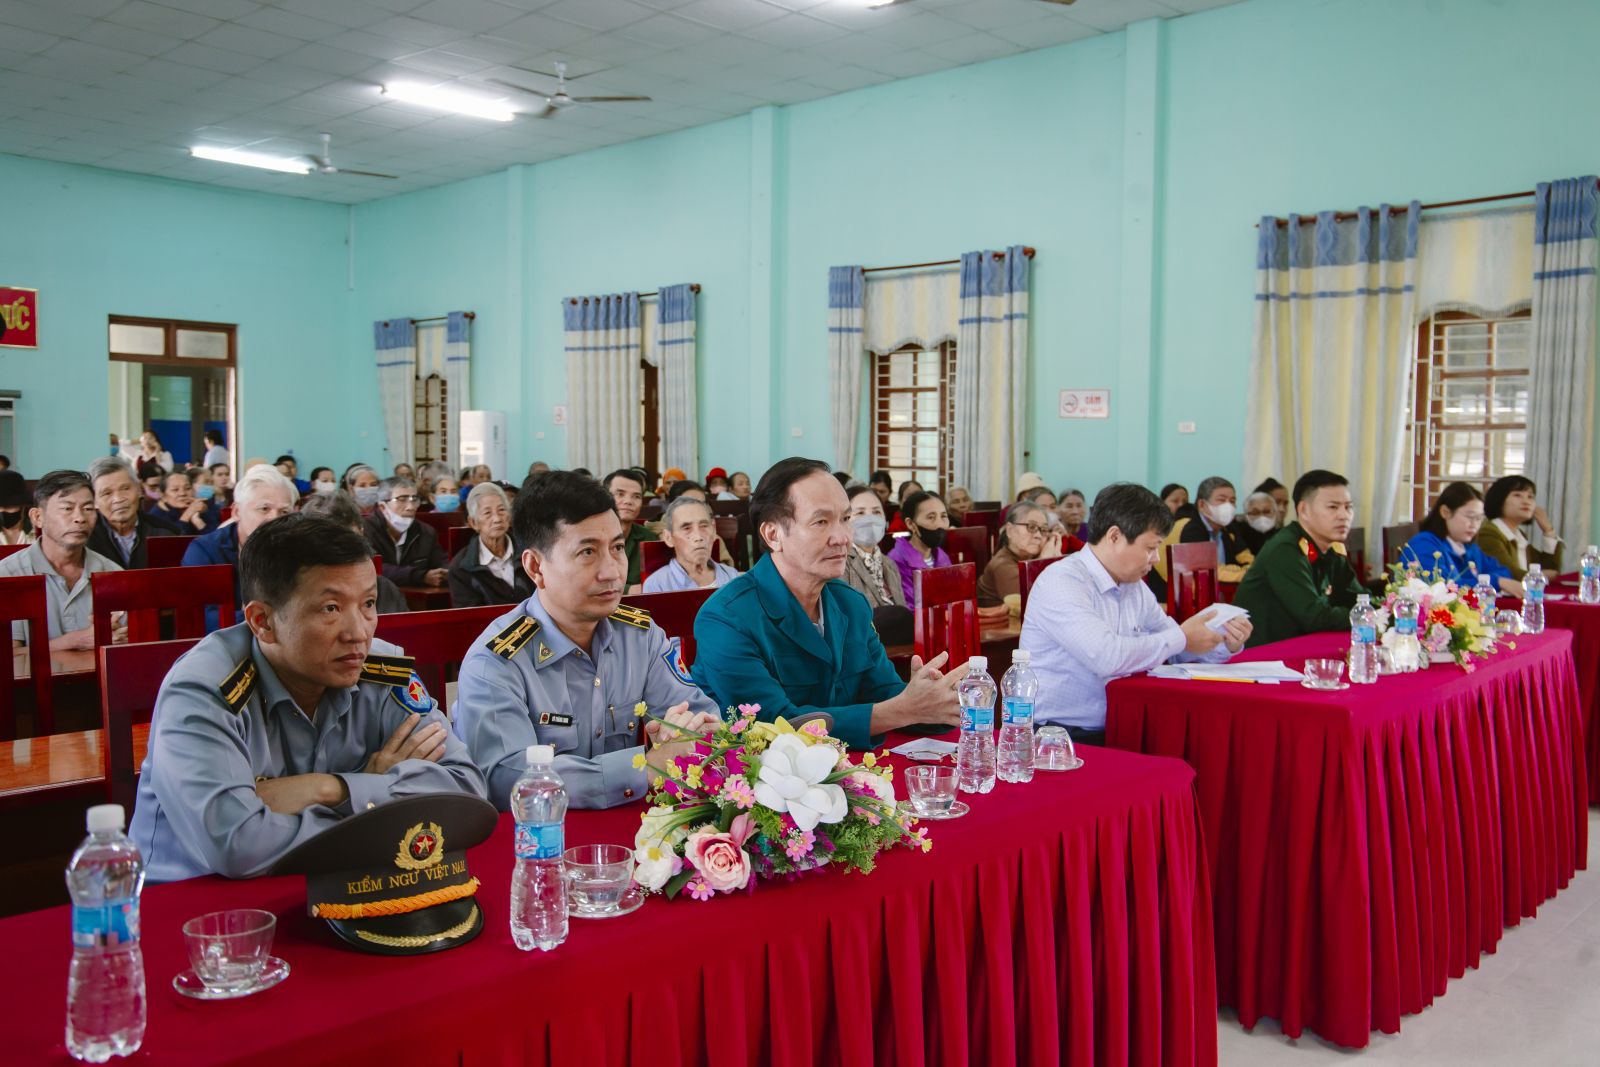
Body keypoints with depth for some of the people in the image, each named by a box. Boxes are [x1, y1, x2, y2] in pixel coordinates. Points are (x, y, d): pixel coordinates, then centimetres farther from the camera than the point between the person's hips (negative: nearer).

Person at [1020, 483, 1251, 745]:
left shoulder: (1136, 588, 13)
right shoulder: (1061, 583, -15)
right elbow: (1107, 657, -27)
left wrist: (1224, 642, 5)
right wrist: (1181, 638, -13)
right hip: (1057, 735, -8)